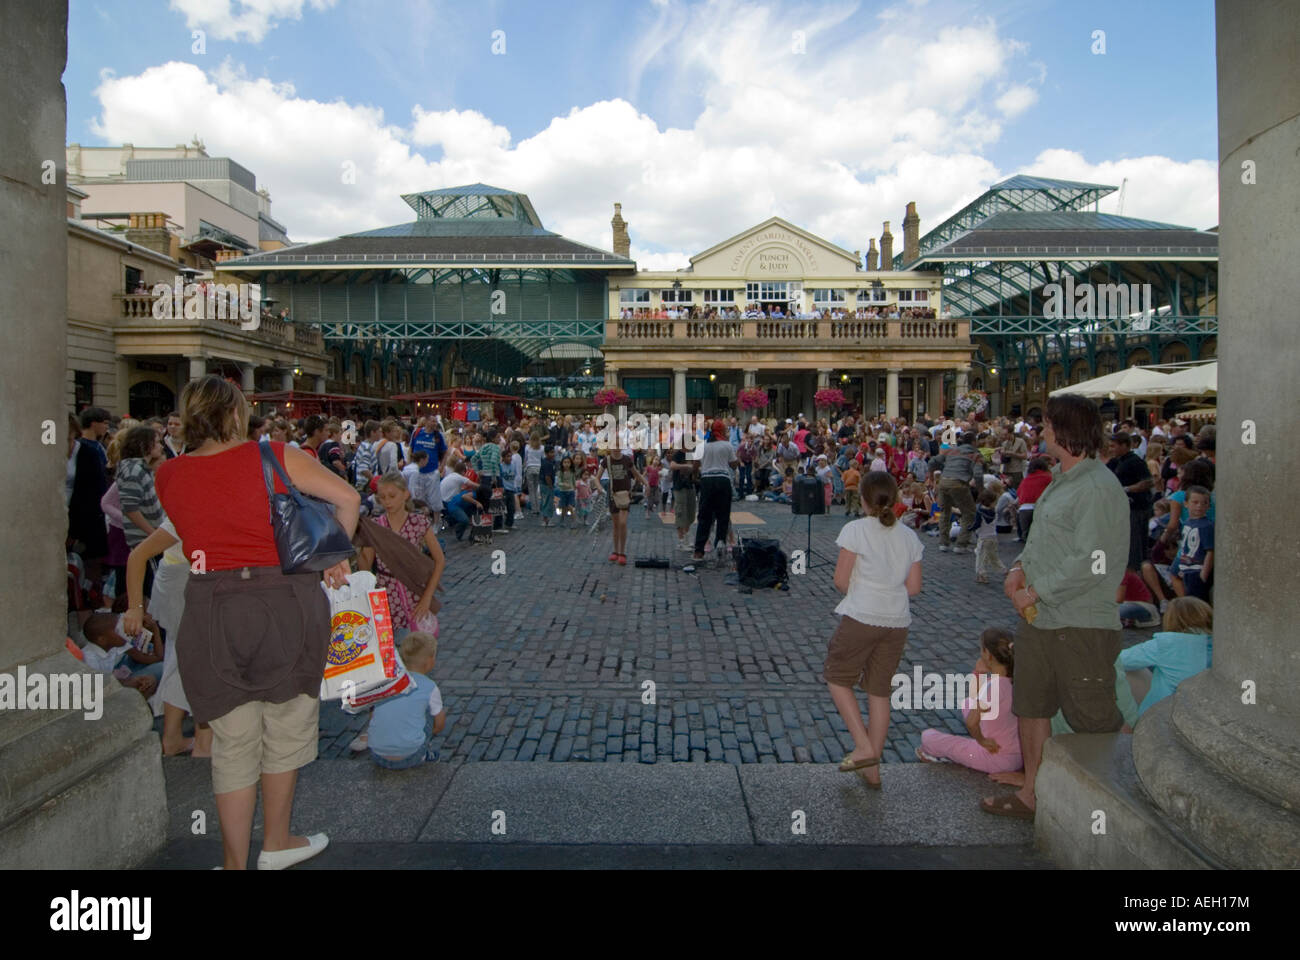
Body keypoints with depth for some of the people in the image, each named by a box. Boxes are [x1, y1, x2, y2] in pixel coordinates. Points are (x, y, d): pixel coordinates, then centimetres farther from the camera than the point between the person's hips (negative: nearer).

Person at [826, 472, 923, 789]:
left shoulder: (855, 530, -7)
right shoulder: (909, 537, 8)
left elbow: (841, 580, -9)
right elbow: (914, 587, 7)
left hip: (861, 617, -5)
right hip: (898, 620, 5)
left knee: (837, 679, 13)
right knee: (879, 691, 13)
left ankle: (864, 748, 2)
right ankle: (872, 768, 20)